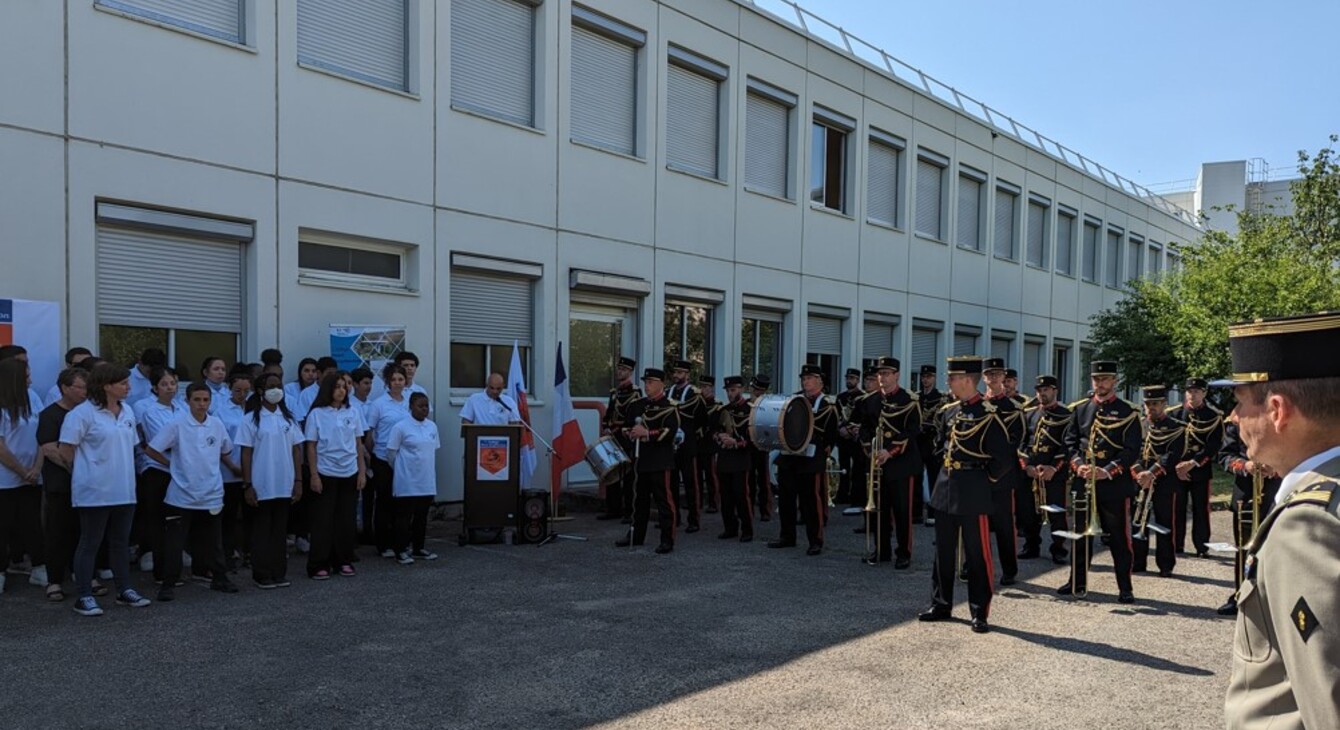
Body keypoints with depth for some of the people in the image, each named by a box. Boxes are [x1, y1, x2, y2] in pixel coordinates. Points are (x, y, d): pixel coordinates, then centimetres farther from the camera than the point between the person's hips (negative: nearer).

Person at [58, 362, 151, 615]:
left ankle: (125, 590, 24)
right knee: (89, 544, 2)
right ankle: (84, 597, 10)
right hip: (95, 492, -7)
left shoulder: (127, 412, 10)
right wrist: (86, 473, 2)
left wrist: (122, 472, 14)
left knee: (121, 542, 14)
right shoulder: (83, 413, -12)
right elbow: (66, 451, -10)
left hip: (124, 491, 7)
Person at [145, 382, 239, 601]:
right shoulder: (177, 425, -8)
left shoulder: (217, 425, 3)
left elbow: (225, 452, 20)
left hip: (211, 495, 3)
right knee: (174, 542, 2)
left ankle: (219, 578, 26)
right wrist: (173, 465, -2)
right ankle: (169, 584, 13)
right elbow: (151, 450, -5)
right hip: (181, 495, -3)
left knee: (213, 541, 14)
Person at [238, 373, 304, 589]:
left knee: (280, 530, 10)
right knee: (261, 531, 5)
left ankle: (279, 573, 17)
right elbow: (246, 453, -4)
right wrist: (247, 485, -9)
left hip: (285, 486, 3)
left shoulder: (288, 418, 7)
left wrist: (298, 481, 3)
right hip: (261, 487, -3)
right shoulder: (251, 419, -3)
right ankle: (261, 575, 13)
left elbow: (296, 450, 8)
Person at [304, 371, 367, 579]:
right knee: (323, 520, 1)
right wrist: (314, 475, -9)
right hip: (326, 474, -3)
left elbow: (359, 444, 9)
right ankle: (319, 564, 8)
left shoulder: (352, 413, 6)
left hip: (349, 474, 3)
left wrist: (362, 471, 4)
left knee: (346, 519, 9)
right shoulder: (317, 414, -4)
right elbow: (311, 447, -4)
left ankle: (344, 561, 19)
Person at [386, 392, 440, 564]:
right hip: (407, 482, -5)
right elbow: (391, 452, -5)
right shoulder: (401, 427, -10)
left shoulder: (432, 426, 7)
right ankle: (401, 551, 10)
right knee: (404, 516, 2)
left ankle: (418, 549, 24)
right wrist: (402, 467, 5)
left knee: (422, 516, 13)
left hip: (427, 481, 5)